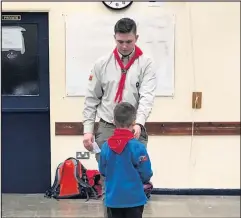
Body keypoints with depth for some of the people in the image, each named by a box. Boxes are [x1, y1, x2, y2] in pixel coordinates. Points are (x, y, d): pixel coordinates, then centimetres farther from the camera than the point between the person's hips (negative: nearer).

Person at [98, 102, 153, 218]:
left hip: (113, 198, 3)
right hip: (134, 199, -3)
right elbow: (146, 173, -11)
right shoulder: (138, 146, -17)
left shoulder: (106, 146, -6)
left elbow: (102, 171, 4)